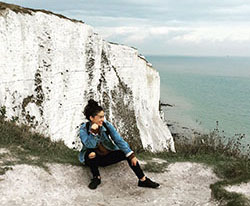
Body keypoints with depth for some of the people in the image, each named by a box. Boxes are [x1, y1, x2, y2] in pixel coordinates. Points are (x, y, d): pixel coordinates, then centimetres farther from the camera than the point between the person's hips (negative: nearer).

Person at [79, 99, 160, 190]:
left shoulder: (107, 125, -12)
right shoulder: (84, 129, -18)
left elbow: (119, 140, -17)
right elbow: (90, 145, -29)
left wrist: (131, 155, -25)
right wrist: (93, 132, -44)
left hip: (107, 157, 3)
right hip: (93, 158, -2)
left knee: (126, 153, -18)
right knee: (91, 152, -36)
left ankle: (143, 180, -11)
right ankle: (96, 178, -15)